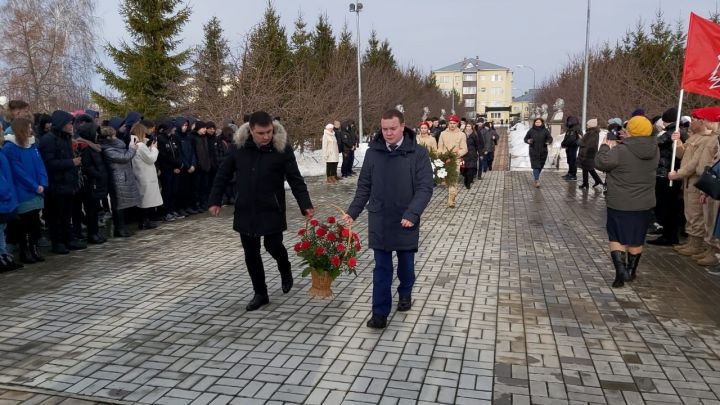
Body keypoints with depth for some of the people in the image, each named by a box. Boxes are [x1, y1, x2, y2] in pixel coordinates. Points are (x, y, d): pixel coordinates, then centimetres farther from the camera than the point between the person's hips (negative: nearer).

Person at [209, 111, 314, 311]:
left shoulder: (282, 147, -11)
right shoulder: (238, 146, -5)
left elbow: (295, 179, -8)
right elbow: (223, 175, 6)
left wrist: (306, 205, -14)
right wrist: (215, 200, 5)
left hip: (272, 210, -3)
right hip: (245, 210, 3)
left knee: (273, 246, -1)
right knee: (251, 253, 8)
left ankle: (285, 270, 35)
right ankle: (260, 293, 23)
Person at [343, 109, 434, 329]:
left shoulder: (418, 153, -9)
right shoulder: (373, 152, -1)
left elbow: (425, 188, -13)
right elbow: (364, 186, 5)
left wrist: (412, 213, -24)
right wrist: (353, 211, -2)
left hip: (406, 221, -1)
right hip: (379, 221, 1)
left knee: (406, 263, 17)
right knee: (382, 268, 5)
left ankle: (405, 294, 42)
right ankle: (380, 312, 11)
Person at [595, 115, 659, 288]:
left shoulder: (620, 151, -20)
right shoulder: (654, 150, 0)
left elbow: (600, 162, -13)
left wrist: (606, 147, 3)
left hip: (620, 204, -5)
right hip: (645, 204, 5)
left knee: (617, 238, 9)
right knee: (636, 239, 17)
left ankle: (621, 271, -5)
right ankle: (631, 272, 30)